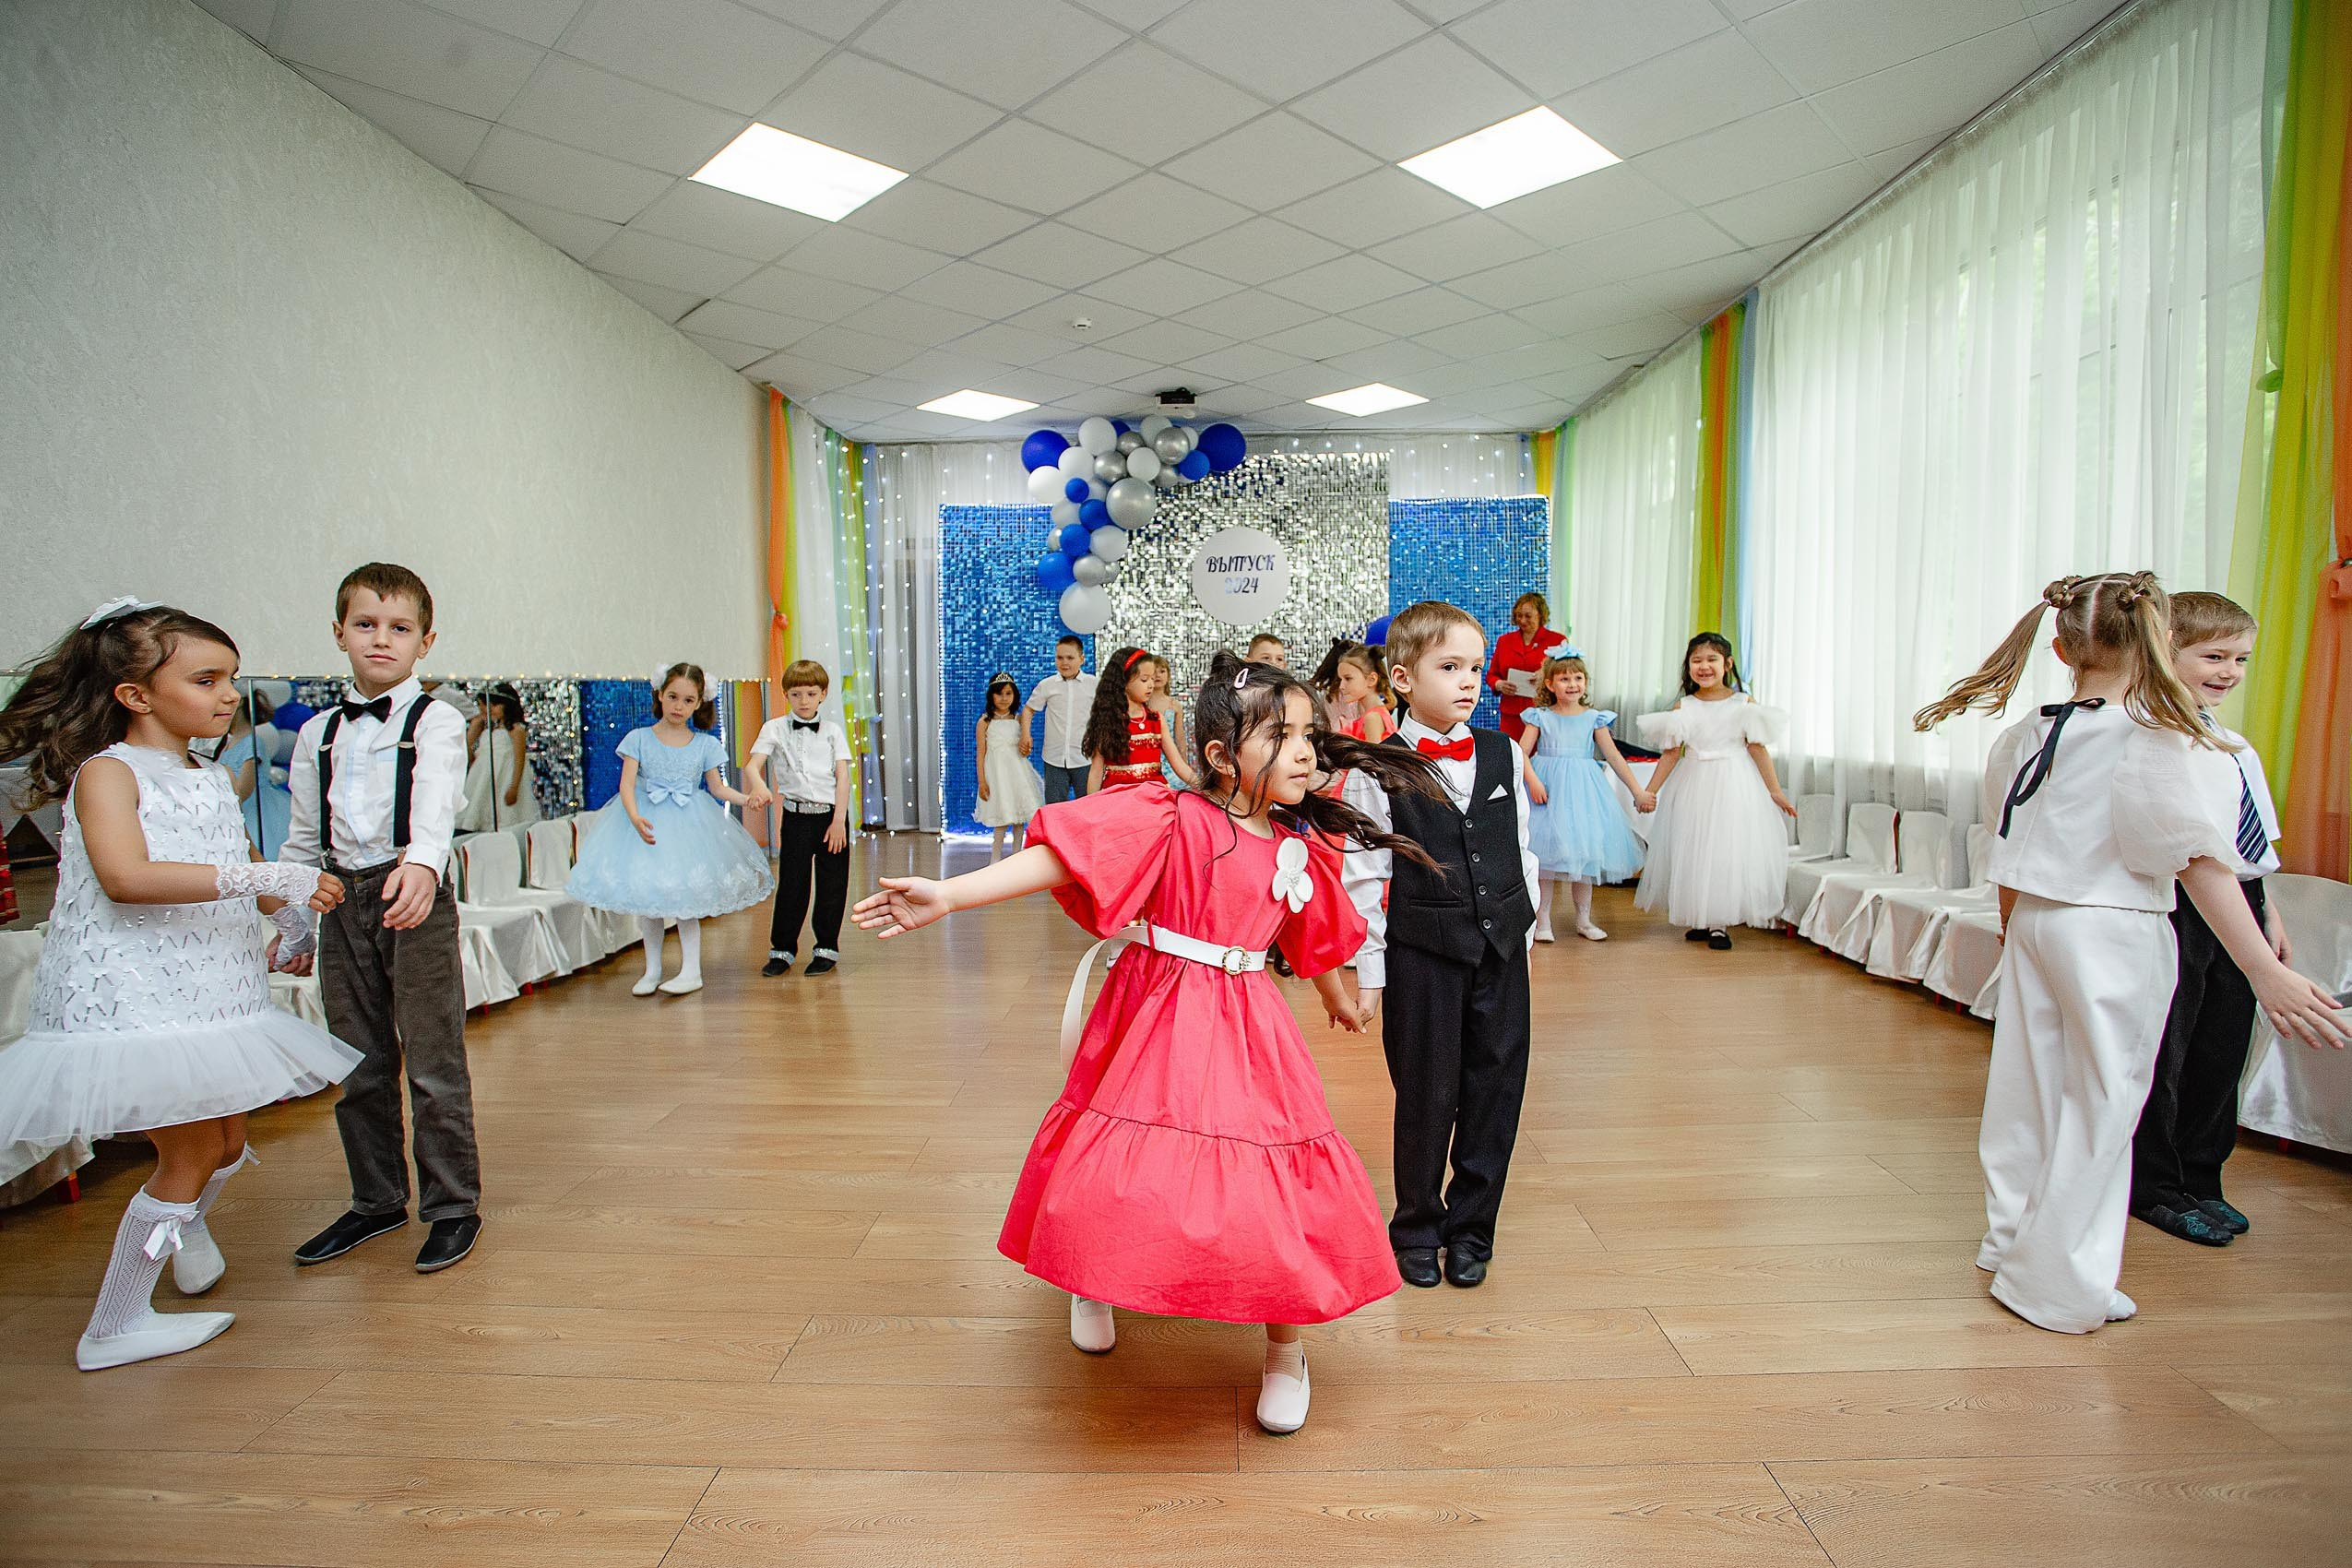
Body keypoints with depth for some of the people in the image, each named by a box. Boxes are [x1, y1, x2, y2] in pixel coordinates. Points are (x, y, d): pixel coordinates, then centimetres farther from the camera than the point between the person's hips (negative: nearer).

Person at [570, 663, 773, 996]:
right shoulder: (639, 738, -1)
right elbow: (627, 783, -9)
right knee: (646, 895, 7)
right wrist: (635, 818, -26)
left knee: (683, 896, -6)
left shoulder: (706, 744, 2)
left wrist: (745, 798, -12)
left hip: (688, 823, -1)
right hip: (646, 821, 1)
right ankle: (652, 971, 20)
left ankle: (691, 972, 3)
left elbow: (717, 788, 7)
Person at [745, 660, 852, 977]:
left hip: (831, 814, 0)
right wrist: (759, 787, -32)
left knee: (832, 885, 5)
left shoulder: (833, 730, 6)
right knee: (791, 884, 2)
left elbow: (842, 777, 0)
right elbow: (753, 766, -9)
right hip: (796, 817, 0)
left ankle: (827, 948, 18)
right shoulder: (774, 729, 4)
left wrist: (839, 820, -9)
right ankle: (782, 949, 15)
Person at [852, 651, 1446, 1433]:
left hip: (1246, 1032, 4)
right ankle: (1091, 1281, 42)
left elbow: (1313, 935, 23)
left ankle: (1285, 1347, 30)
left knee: (1275, 1189, 2)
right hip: (1154, 1022, -3)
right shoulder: (1171, 818, -14)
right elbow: (1059, 855, -25)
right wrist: (947, 895, -35)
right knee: (1111, 1169, 4)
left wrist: (1337, 998, 39)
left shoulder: (1299, 847, 3)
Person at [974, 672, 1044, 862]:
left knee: (1018, 812, 6)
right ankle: (996, 858, 8)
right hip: (996, 771, -3)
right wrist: (982, 782, -8)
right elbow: (980, 754, -4)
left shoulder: (1019, 719, 6)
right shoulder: (985, 722, -3)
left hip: (1017, 770, 3)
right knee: (1003, 815, -3)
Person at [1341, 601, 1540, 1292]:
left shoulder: (1503, 754, 4)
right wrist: (1367, 971, -7)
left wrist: (1524, 934, 11)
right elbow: (1363, 879, -7)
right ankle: (1417, 1229, 29)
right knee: (1427, 1096, 7)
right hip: (1423, 955, -4)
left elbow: (1521, 852, 11)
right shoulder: (1378, 771, -8)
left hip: (1501, 950, 4)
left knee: (1496, 1091, 10)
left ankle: (1470, 1227, 30)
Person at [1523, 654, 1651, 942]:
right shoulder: (1541, 716, 1)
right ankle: (1543, 920, 10)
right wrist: (1533, 782, -20)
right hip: (1548, 788, -2)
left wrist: (1639, 792, 0)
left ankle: (1584, 920, 20)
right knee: (1546, 854, -1)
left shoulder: (1594, 718, 5)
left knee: (1584, 854, 6)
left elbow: (1614, 756, 3)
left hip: (1583, 790, 2)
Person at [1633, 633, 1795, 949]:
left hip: (1735, 785, -1)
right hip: (1694, 787, 1)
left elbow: (1758, 749, 0)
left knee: (1730, 850, -2)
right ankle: (1696, 920, 16)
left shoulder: (1744, 703, -1)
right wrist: (1650, 791, -2)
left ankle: (1719, 923, 8)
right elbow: (1671, 753, 2)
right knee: (1692, 851, 3)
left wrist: (1775, 791, 0)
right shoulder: (1683, 708, 2)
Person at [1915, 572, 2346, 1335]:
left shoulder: (2023, 736, 3)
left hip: (2034, 920, 6)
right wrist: (2267, 972, -21)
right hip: (2113, 931, -6)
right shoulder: (2149, 741, -15)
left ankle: (2011, 1240, 30)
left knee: (2029, 1086, 16)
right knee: (2101, 1106, 5)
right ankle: (2058, 1284, 13)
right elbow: (2197, 857, -20)